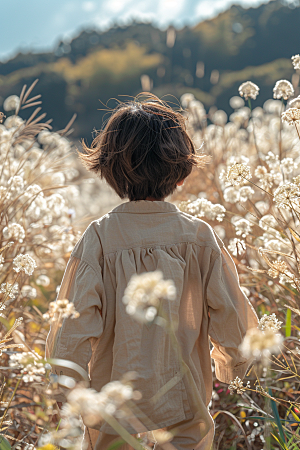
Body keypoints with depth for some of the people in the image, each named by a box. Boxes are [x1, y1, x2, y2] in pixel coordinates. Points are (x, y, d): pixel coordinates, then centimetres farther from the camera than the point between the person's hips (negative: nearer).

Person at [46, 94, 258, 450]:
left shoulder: (99, 238, -15)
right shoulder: (200, 237, -11)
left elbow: (74, 325, -17)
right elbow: (231, 315, -8)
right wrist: (230, 367, 12)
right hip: (186, 410, 0)